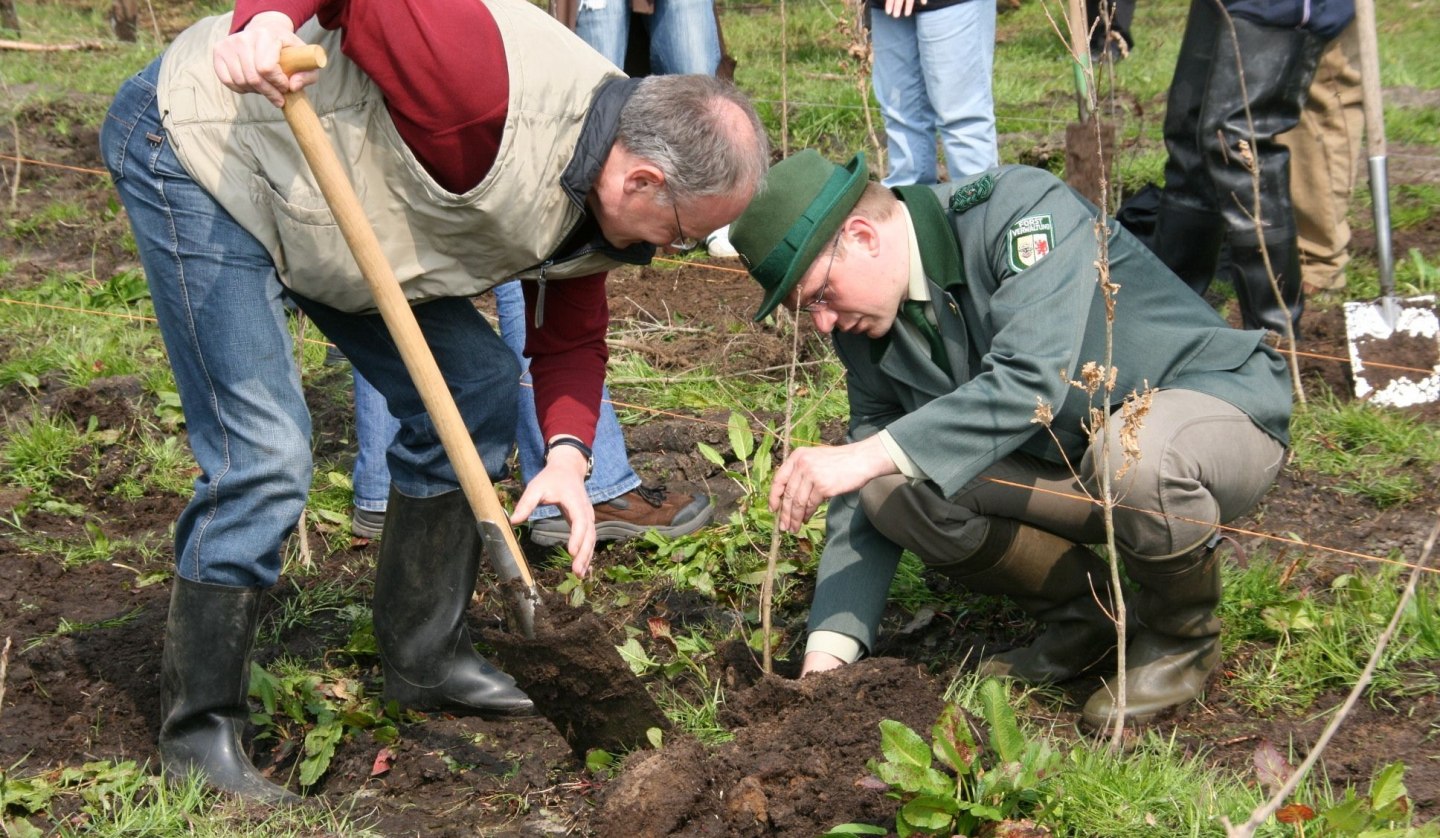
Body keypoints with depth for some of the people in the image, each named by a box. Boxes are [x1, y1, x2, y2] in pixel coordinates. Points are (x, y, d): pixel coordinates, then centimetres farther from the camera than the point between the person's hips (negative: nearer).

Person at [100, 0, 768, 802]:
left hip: (326, 211, 9)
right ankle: (199, 735, -1)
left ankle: (424, 656, 20)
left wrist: (567, 454, -10)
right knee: (264, 455, -16)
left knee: (476, 383, 7)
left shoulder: (593, 203, -2)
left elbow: (569, 337, 7)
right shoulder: (486, 93, -32)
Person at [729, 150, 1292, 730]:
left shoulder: (1020, 210, -24)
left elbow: (1033, 379, -38)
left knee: (1131, 454, -41)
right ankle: (1083, 617, 5)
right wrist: (828, 652, -13)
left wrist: (867, 455, -41)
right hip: (1070, 461, 6)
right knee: (891, 490, -15)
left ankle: (1182, 636, -9)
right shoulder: (866, 329, -3)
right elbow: (862, 505, -1)